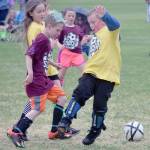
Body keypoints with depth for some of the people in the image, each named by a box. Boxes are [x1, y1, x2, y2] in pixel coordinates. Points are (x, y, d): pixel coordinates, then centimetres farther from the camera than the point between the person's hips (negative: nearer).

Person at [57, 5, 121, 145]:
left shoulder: (110, 31, -3)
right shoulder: (95, 36, 21)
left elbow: (115, 24, -28)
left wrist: (104, 15, -48)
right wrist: (85, 44, 13)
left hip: (107, 76, -5)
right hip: (91, 72, 5)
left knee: (100, 106, 0)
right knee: (80, 94, -19)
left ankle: (94, 132, 18)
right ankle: (65, 122, -19)